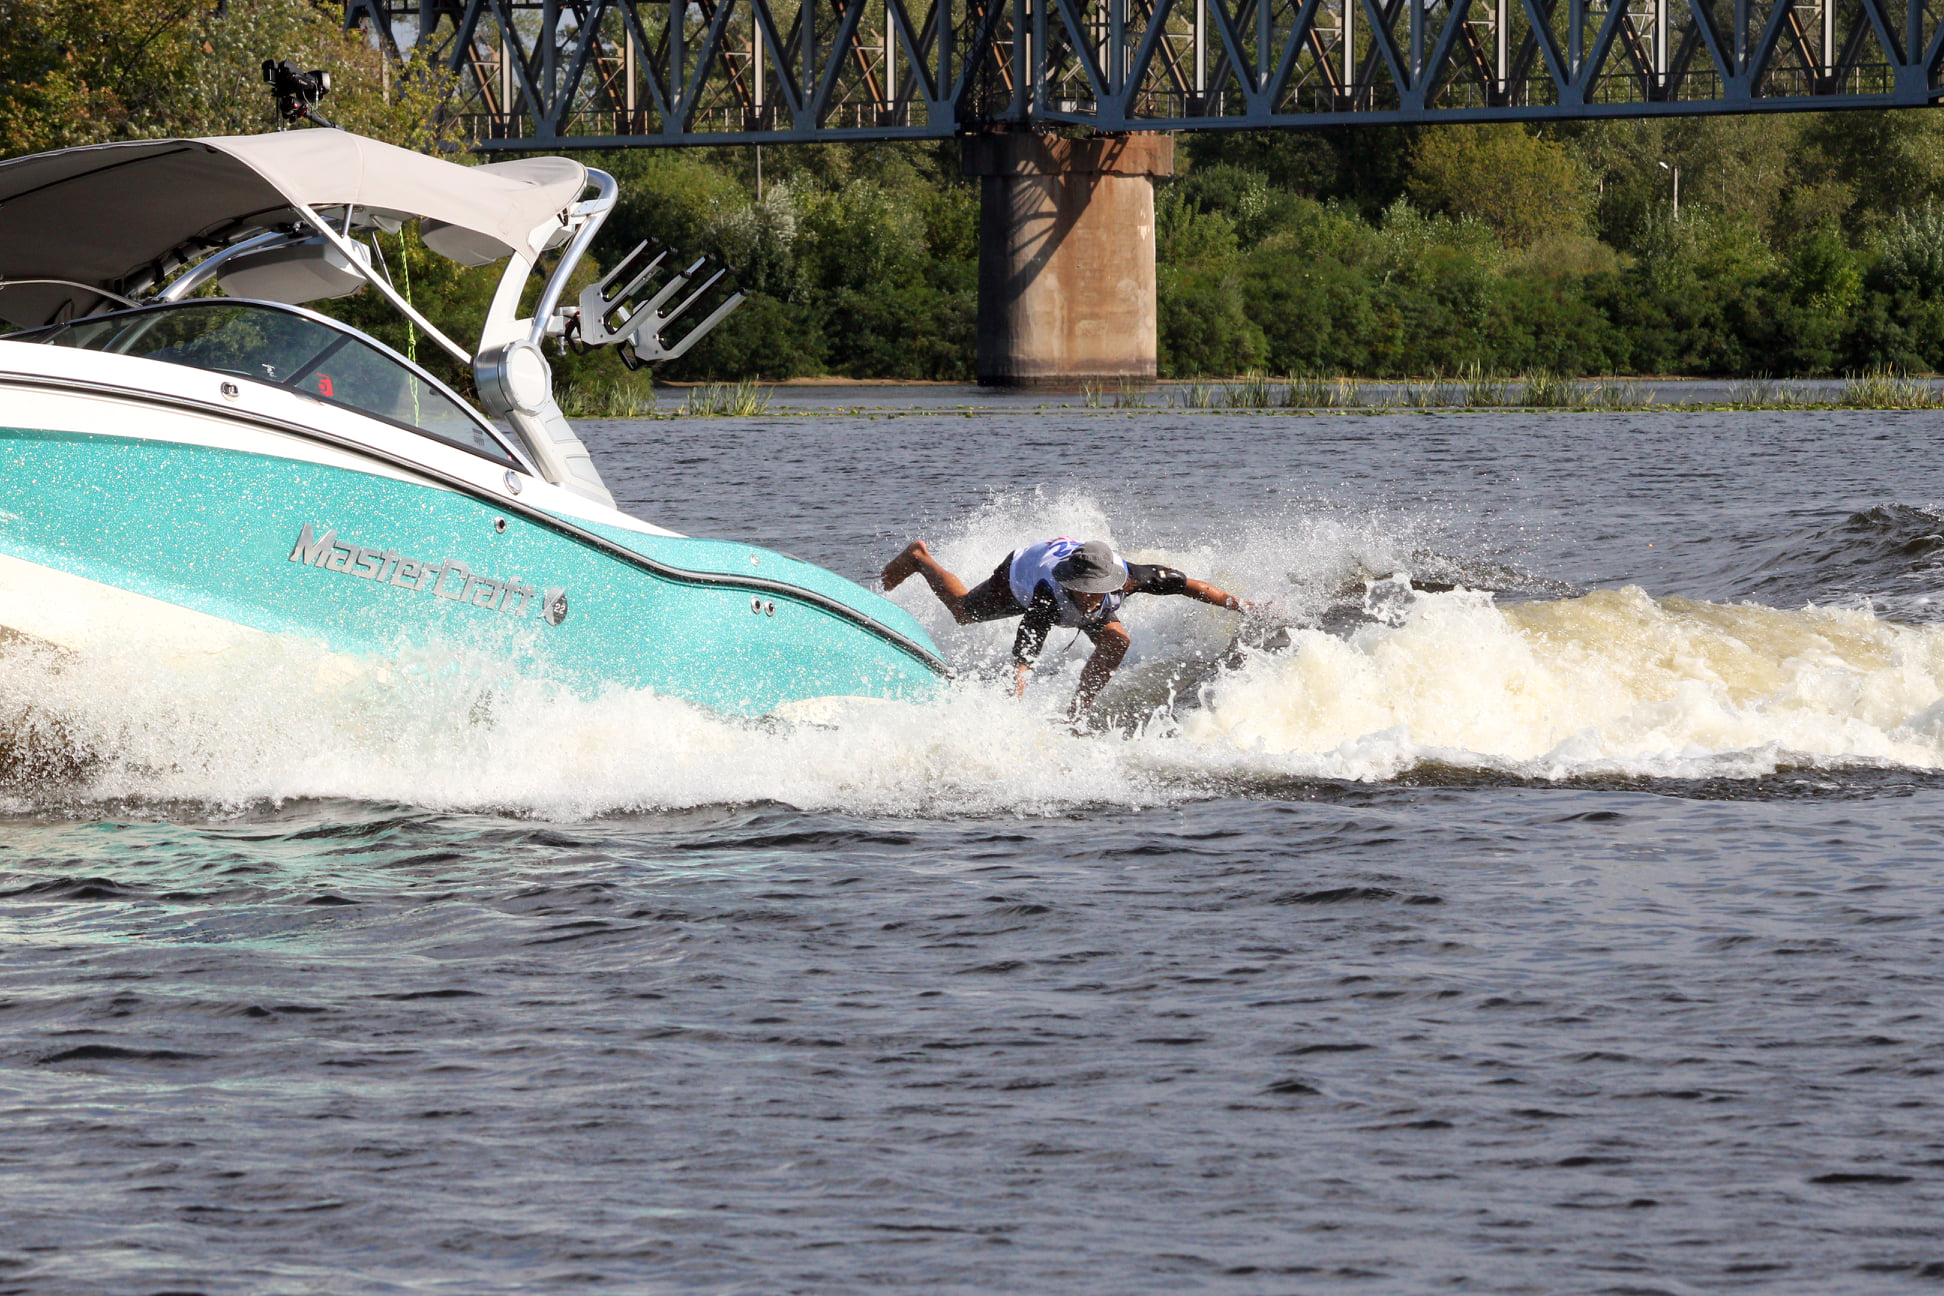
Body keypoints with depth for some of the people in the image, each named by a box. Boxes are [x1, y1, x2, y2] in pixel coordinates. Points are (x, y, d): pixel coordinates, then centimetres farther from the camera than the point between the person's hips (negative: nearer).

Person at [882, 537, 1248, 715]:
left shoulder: (1126, 577, -44)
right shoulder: (1047, 597, -52)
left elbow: (1188, 585, -32)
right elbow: (1023, 657, -57)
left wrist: (1239, 605, -28)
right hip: (1018, 574, -2)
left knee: (1116, 641, -21)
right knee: (963, 611, 24)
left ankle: (1078, 714, -2)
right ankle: (918, 559, 53)